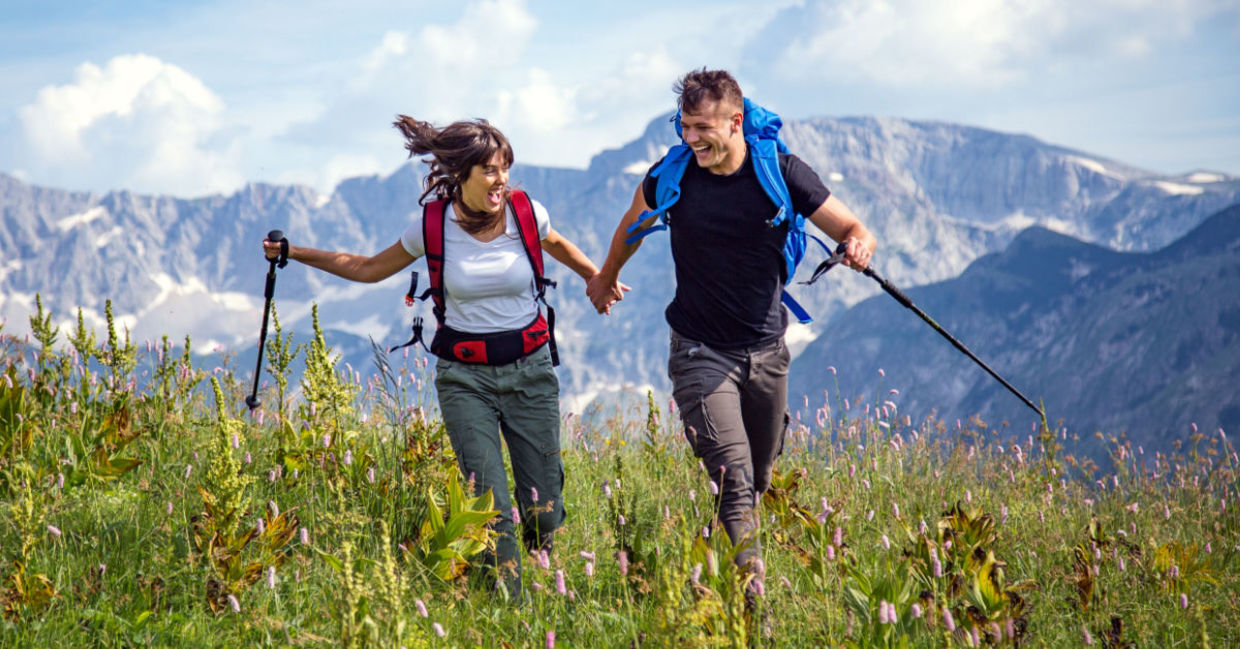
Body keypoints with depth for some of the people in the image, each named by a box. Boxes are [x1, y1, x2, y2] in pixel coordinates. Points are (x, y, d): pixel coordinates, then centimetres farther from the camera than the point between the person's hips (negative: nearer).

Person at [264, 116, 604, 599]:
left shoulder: (526, 212, -7)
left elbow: (557, 245, 19)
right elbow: (370, 268, 9)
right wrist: (296, 254, 4)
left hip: (530, 371, 1)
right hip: (465, 377, -1)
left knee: (544, 514, 2)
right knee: (492, 508, -12)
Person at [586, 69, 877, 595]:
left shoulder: (781, 172, -8)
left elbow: (853, 229, -5)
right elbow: (634, 224, 16)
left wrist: (859, 245, -30)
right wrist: (605, 278, 32)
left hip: (766, 350, 2)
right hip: (700, 351, -2)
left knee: (758, 479, 16)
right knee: (733, 481, -17)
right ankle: (753, 593, -20)